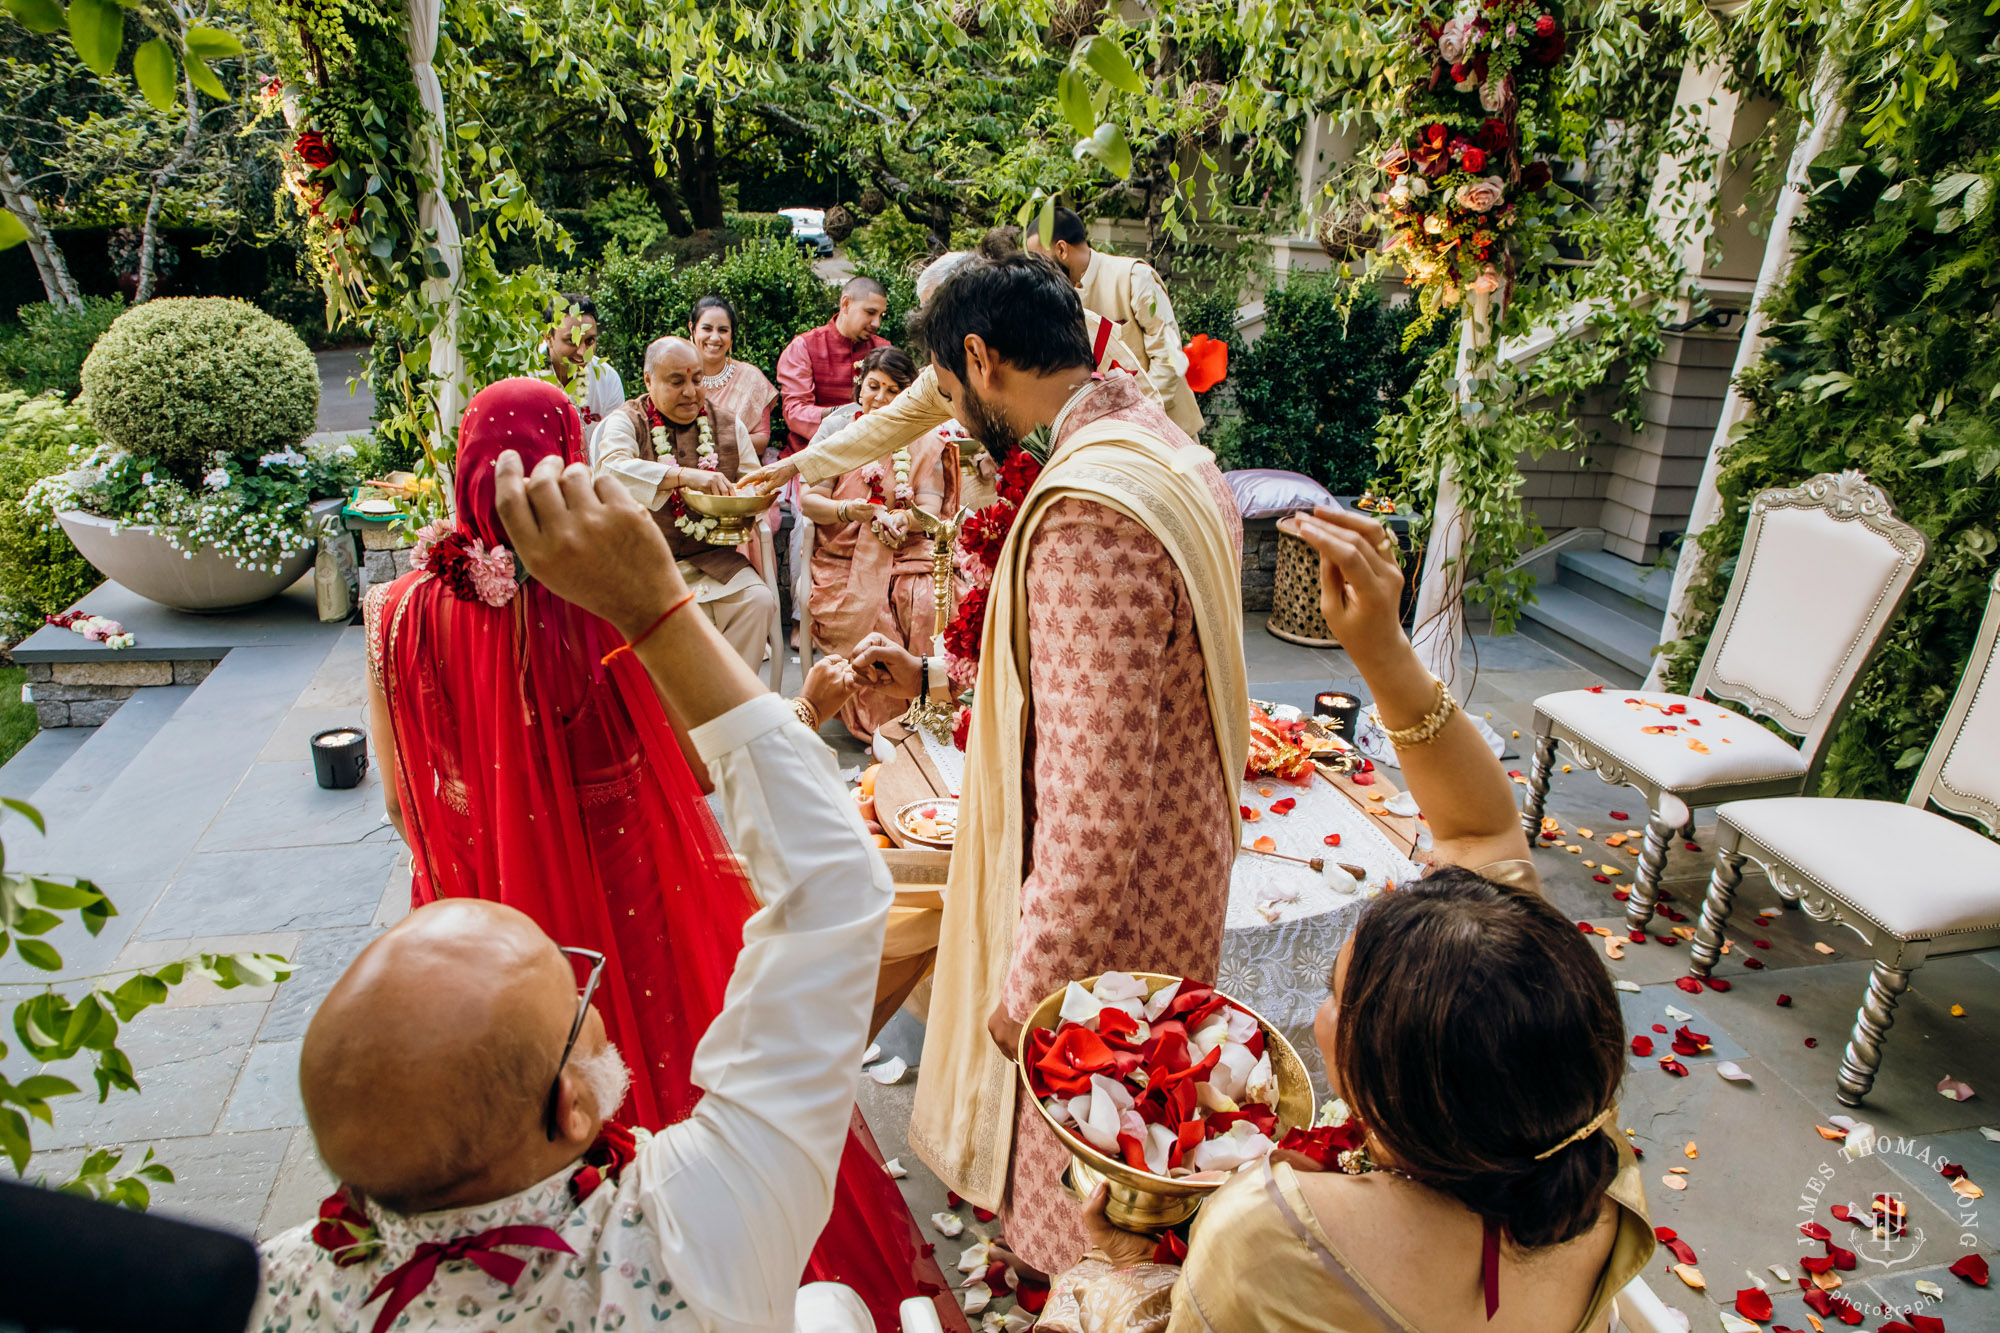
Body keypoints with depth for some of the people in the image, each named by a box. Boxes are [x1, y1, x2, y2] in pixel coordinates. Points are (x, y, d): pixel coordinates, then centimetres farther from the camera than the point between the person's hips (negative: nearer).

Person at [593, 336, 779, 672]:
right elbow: (611, 468, -21)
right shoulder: (626, 422, 1)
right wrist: (684, 476, -32)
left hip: (712, 556, 3)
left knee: (759, 601, -22)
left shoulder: (729, 426, 12)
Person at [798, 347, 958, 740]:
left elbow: (931, 510, -1)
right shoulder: (837, 427, 7)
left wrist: (900, 519, -24)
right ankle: (874, 722, -11)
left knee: (929, 605, -29)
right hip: (843, 557, -1)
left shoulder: (924, 440, 10)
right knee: (866, 615, -29)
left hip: (906, 555, 1)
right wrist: (848, 510, -23)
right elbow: (810, 501, -1)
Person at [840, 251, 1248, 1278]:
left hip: (1110, 900, -9)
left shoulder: (1088, 513, -30)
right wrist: (932, 679, 12)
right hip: (1174, 864, 10)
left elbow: (1095, 799, -30)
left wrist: (1030, 987, -19)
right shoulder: (1164, 452, 4)